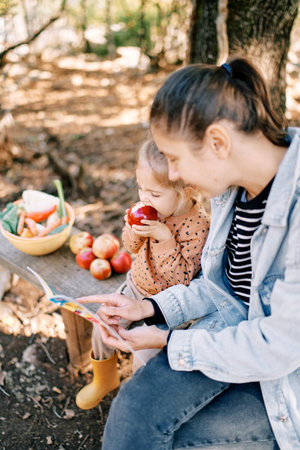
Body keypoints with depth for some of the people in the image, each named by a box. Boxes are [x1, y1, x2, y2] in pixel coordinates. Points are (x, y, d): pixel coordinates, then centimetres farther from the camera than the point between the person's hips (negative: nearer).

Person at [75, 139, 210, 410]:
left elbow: (181, 280, -28)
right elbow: (132, 247, 3)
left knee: (144, 359, -10)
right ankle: (104, 380, 38)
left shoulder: (197, 227, -29)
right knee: (102, 329, 7)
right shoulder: (155, 208, -11)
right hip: (137, 284, 6)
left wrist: (165, 238, -37)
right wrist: (134, 230, -21)